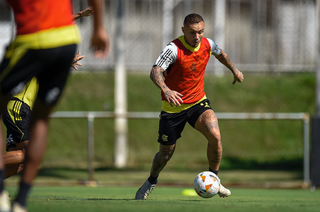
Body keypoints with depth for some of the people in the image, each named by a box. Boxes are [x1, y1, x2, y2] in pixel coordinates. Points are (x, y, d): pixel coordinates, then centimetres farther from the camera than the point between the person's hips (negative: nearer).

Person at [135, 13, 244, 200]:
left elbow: (220, 54, 20)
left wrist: (234, 70, 31)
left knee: (215, 136, -23)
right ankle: (151, 181, 40)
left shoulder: (208, 44, -6)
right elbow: (155, 72, -37)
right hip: (173, 106, -3)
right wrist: (165, 89, -55)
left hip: (198, 102, 3)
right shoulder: (174, 49, -23)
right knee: (167, 152, 9)